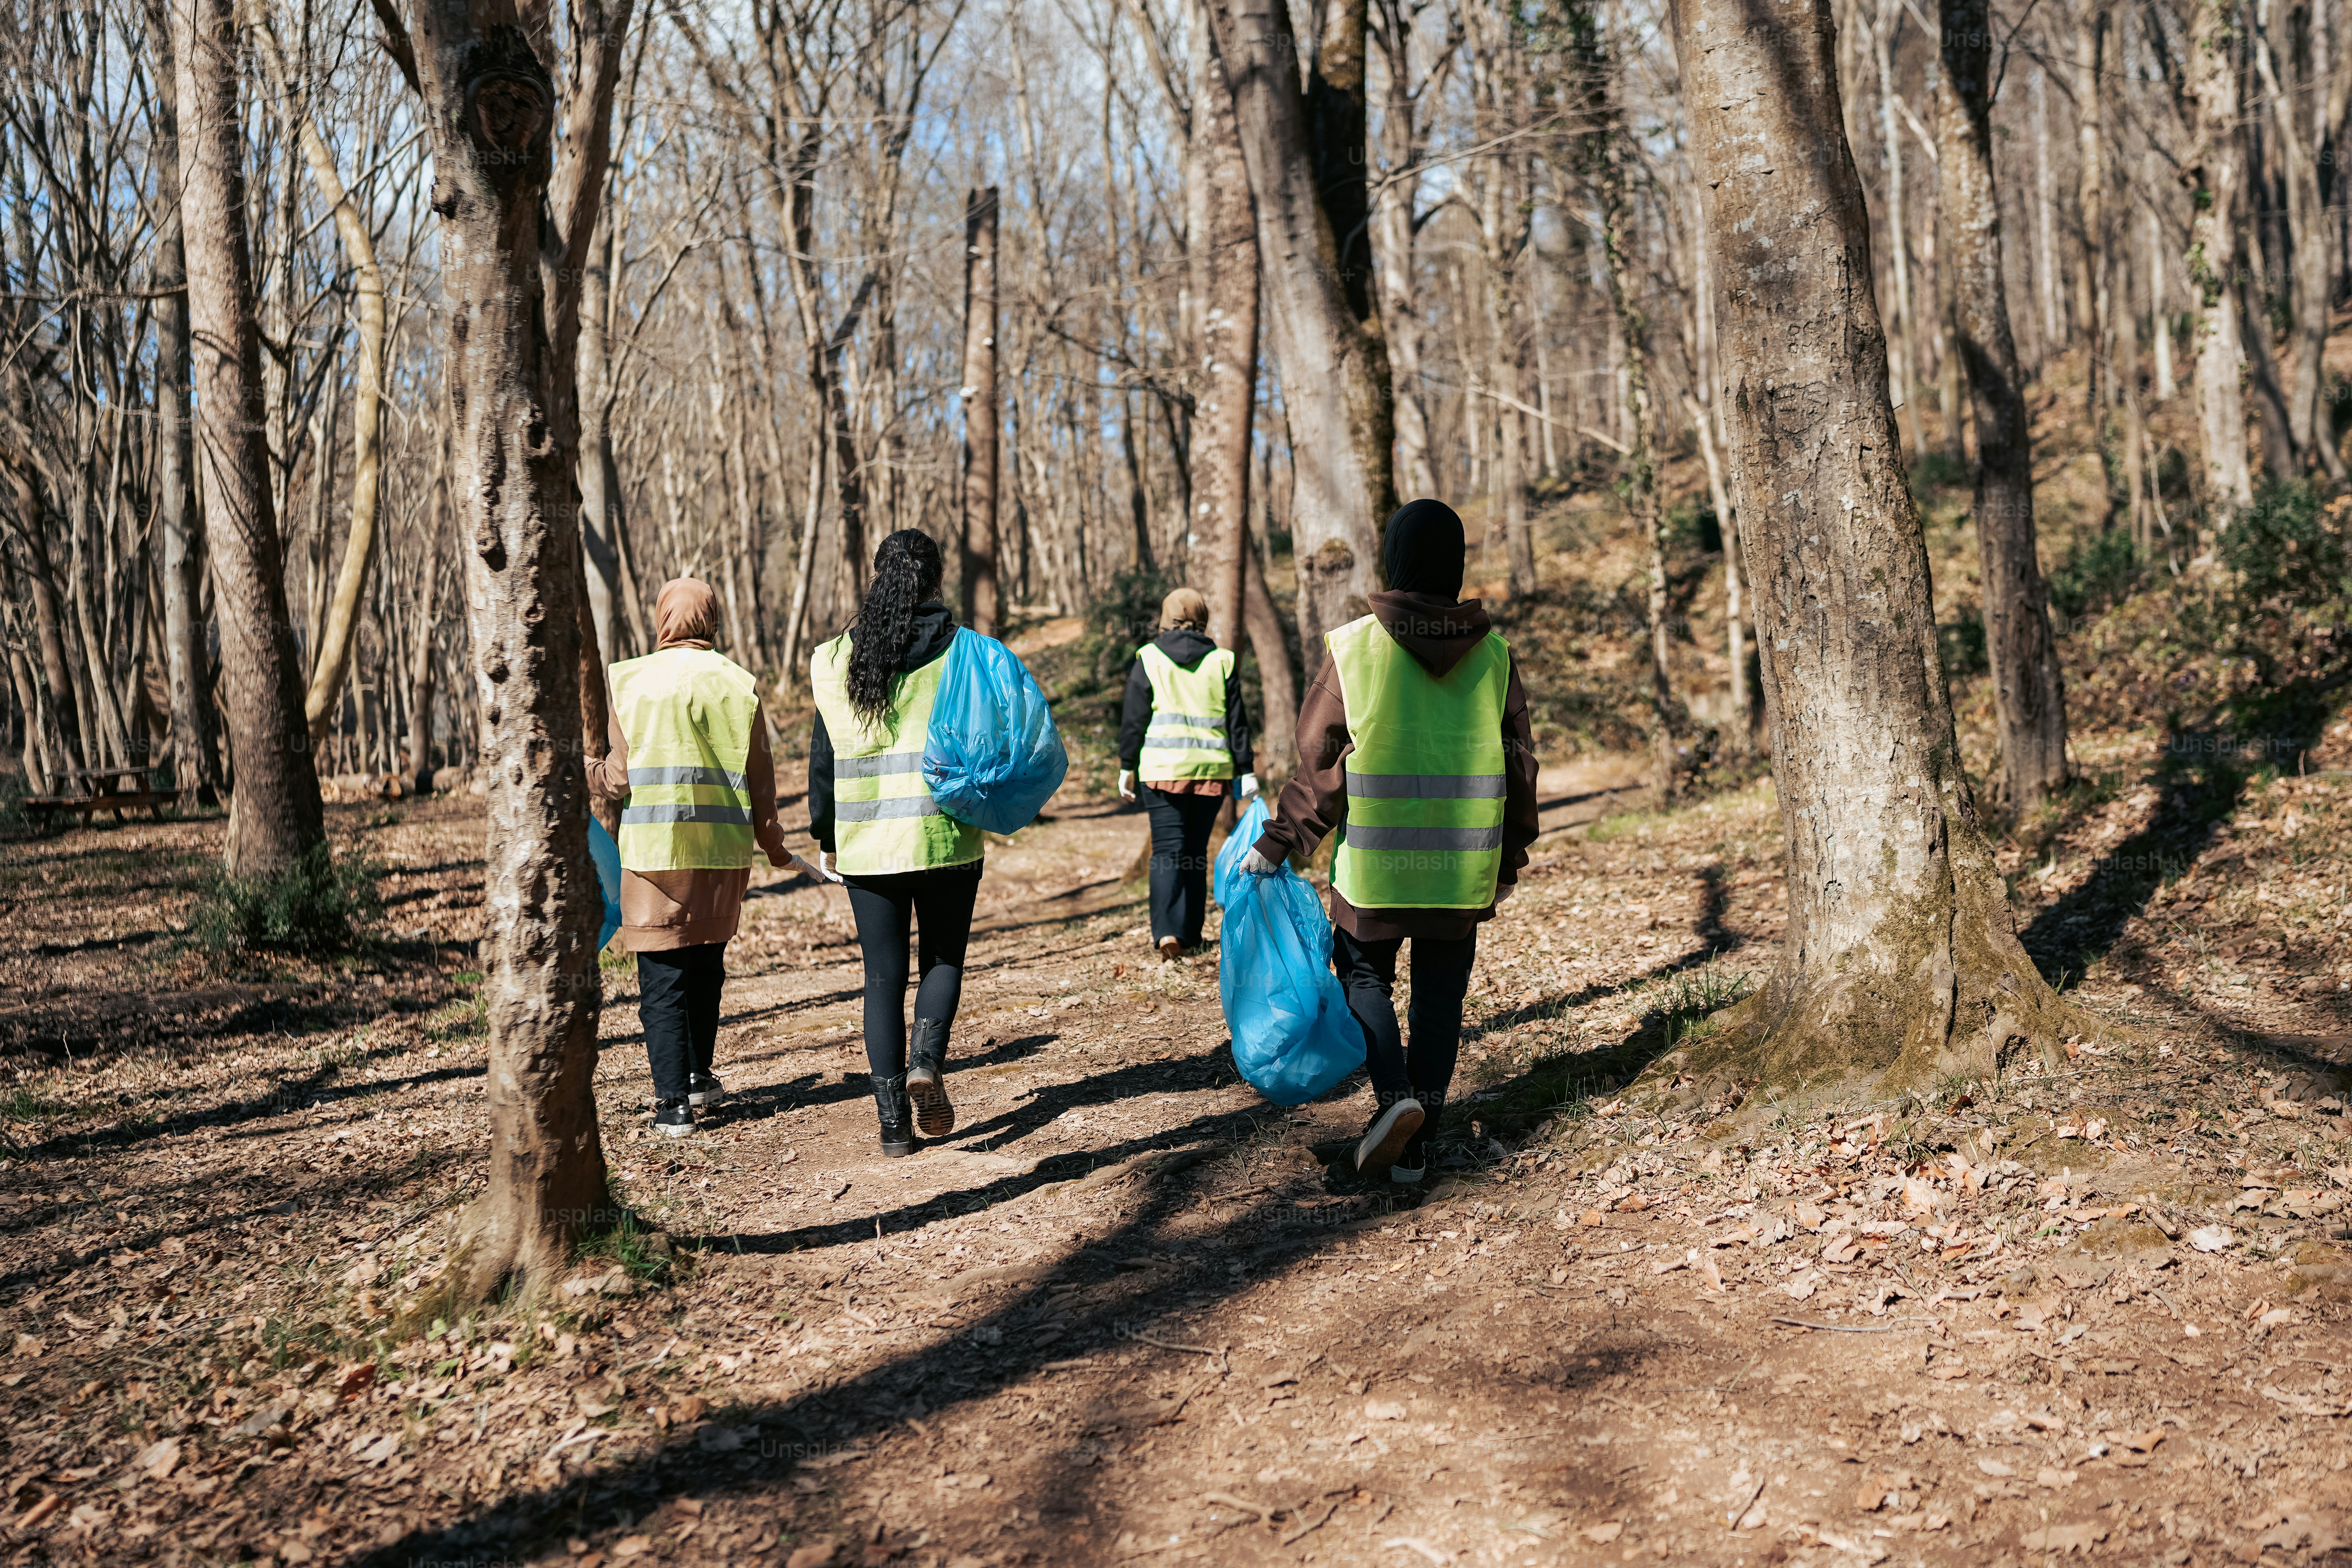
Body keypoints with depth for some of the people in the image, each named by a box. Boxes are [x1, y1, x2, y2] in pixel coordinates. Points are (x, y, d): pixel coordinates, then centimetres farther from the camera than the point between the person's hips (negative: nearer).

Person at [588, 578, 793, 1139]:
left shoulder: (631, 682, -4)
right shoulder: (741, 686, 2)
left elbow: (616, 778, -4)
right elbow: (761, 782, 5)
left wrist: (585, 768, 19)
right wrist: (773, 845, 20)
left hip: (653, 854, -3)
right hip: (724, 854, 3)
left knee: (662, 979, 3)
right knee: (707, 965, 21)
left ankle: (674, 1102, 0)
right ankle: (699, 1076, 32)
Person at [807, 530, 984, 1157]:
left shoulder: (836, 658, 3)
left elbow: (823, 755, 8)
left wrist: (826, 837, 17)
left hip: (867, 840, 2)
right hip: (946, 836, -2)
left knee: (883, 975, 9)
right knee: (944, 957, 16)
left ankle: (893, 1121, 7)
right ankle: (927, 1059, -9)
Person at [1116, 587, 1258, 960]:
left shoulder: (1148, 659, 2)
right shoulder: (1222, 661, 6)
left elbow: (1134, 719, 1)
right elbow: (1237, 722, 6)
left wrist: (1127, 766, 9)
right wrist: (1245, 771, 9)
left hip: (1163, 768, -2)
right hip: (1212, 769, 2)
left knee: (1168, 849, -3)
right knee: (1196, 850, 12)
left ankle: (1168, 930, -19)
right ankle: (1191, 932, 15)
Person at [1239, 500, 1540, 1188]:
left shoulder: (1354, 647, -8)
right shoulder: (1493, 654, 2)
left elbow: (1321, 763, -8)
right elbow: (1519, 764, 8)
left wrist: (1277, 844, 1)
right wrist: (1510, 862, 18)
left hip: (1376, 863, -3)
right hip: (1464, 869, 3)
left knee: (1366, 974, 14)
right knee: (1440, 991, 12)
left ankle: (1395, 1096, -9)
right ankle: (1414, 1145, 15)